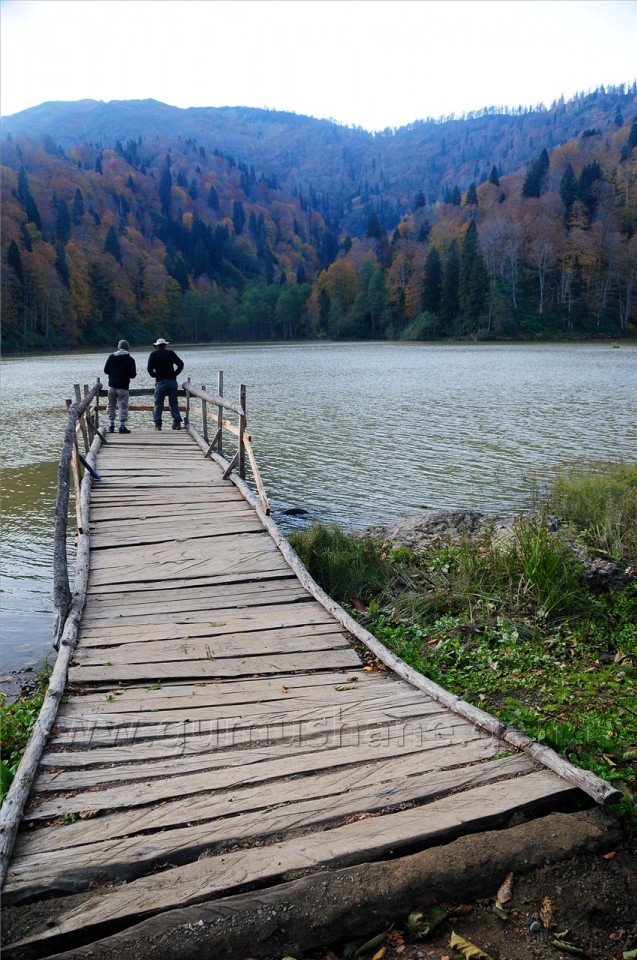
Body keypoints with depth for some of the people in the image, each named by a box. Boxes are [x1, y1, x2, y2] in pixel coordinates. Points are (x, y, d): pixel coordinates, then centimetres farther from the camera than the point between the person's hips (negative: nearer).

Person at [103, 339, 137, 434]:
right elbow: (133, 375, -5)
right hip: (123, 387, -3)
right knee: (123, 406, 0)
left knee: (111, 406, 13)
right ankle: (122, 427, -3)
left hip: (112, 385, 3)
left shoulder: (111, 357, 2)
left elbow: (105, 370, 3)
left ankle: (111, 426, 13)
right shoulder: (130, 359, -5)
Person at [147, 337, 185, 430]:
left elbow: (150, 369, -4)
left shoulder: (153, 354, 3)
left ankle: (158, 424, 2)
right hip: (172, 381, 1)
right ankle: (177, 423, 0)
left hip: (160, 382, -1)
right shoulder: (171, 353, 6)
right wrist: (175, 374, 6)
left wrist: (155, 376, 11)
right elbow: (181, 364, -2)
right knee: (174, 403, 7)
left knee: (158, 404, 5)